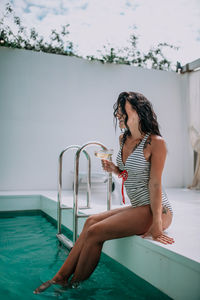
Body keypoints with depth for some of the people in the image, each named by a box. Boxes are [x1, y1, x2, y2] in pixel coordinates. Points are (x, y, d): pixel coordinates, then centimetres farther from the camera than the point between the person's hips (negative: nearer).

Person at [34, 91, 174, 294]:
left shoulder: (156, 142, -14)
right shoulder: (123, 139, 10)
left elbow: (155, 184, -17)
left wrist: (156, 224, -20)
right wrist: (115, 169, -1)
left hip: (155, 210, -8)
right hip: (137, 208, 8)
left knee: (95, 232, -16)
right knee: (91, 221, -4)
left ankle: (73, 286, 3)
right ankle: (61, 277, 0)